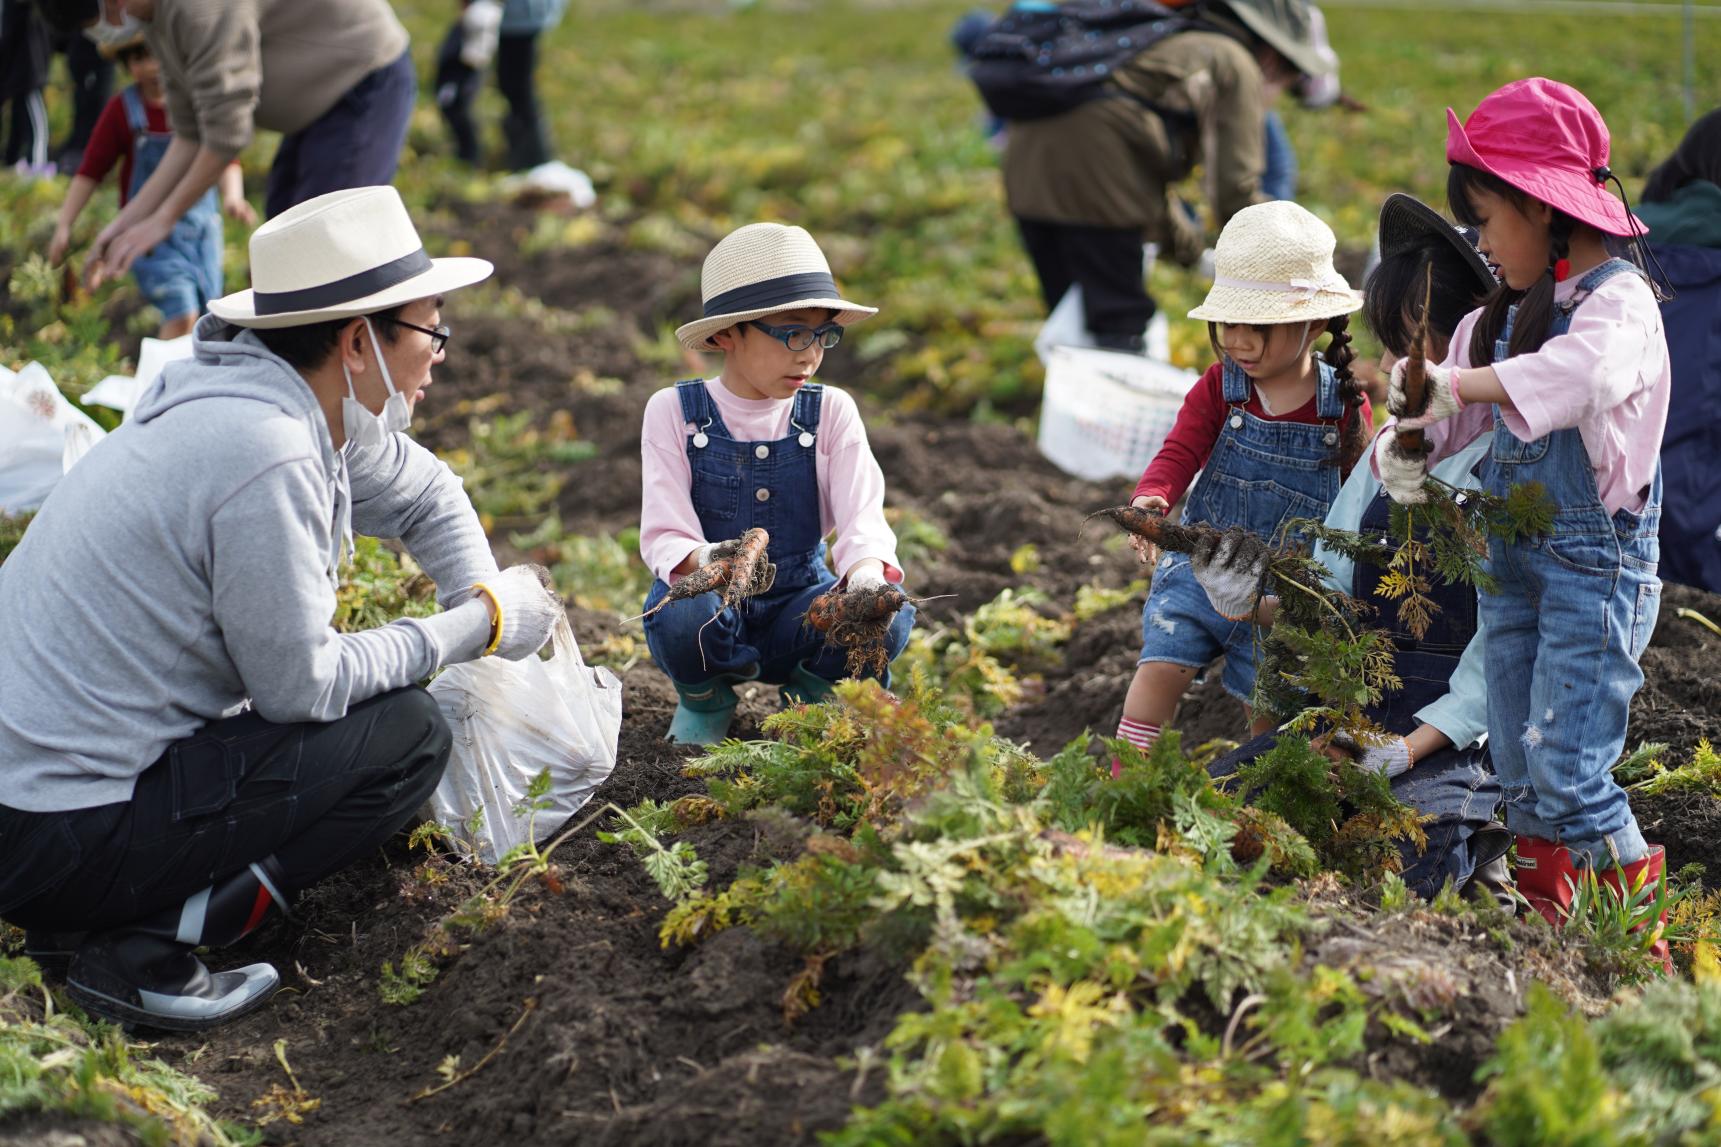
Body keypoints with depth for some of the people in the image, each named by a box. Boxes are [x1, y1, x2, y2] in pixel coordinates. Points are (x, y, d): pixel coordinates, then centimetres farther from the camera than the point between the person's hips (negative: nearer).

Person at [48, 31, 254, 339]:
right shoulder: (122, 110, -6)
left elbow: (226, 161, -3)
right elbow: (90, 172, -4)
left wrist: (232, 197, -24)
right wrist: (63, 226, -9)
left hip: (202, 225, 3)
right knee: (182, 313, -18)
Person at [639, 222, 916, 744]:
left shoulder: (830, 412, -1)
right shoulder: (674, 412, -6)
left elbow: (863, 515, -12)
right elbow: (664, 535, -14)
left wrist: (867, 574, -37)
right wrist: (703, 564, -40)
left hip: (799, 607, 2)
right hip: (714, 607, -1)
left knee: (889, 613, -28)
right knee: (683, 613, -37)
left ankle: (807, 693, 6)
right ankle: (704, 699, 2)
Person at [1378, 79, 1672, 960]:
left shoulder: (1618, 299, -13)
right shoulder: (1506, 313, 12)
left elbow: (1584, 372, -35)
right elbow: (1455, 406, 14)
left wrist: (1459, 385, -44)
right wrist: (1404, 449, -8)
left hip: (1596, 559, -8)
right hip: (1511, 554, 8)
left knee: (1570, 768, -10)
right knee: (1518, 767, 13)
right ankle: (1543, 918, 25)